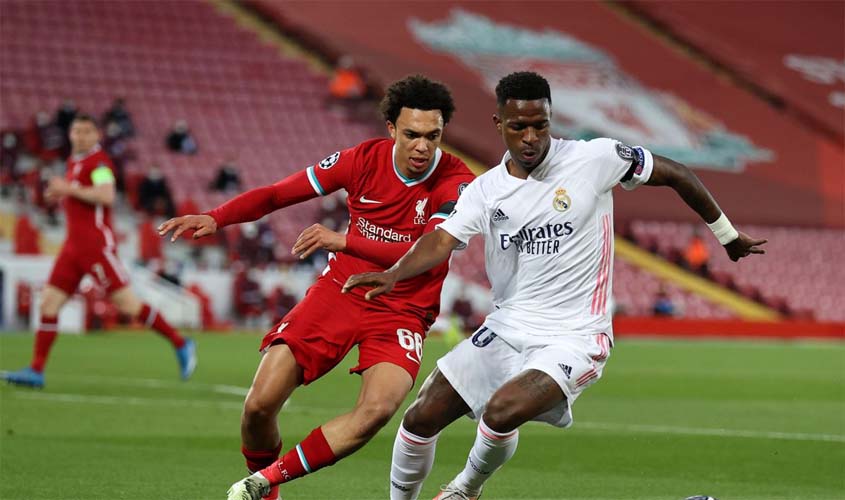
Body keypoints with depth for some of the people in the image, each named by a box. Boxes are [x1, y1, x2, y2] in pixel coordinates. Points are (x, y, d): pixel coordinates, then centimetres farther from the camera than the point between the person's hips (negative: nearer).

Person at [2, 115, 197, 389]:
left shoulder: (98, 161, -9)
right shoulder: (75, 161, 18)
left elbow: (106, 196, -24)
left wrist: (69, 189, -19)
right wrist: (60, 194, 12)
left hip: (96, 244, -9)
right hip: (74, 243, 9)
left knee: (127, 302, -8)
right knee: (49, 302, 1)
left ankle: (180, 344, 4)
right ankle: (36, 371, 2)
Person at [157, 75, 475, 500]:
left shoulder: (455, 182, -14)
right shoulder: (365, 159, -5)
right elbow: (278, 193, 1)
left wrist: (345, 241, -34)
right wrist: (215, 218, -13)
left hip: (402, 312, -2)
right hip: (340, 290, 2)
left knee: (377, 408, -31)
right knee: (259, 404, -11)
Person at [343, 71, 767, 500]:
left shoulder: (594, 159, -9)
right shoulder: (486, 190, 1)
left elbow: (675, 174, 2)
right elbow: (443, 240, -13)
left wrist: (728, 237, 13)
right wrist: (394, 274, -34)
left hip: (573, 337, -5)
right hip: (506, 328, 5)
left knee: (502, 411, -28)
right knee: (421, 417, -1)